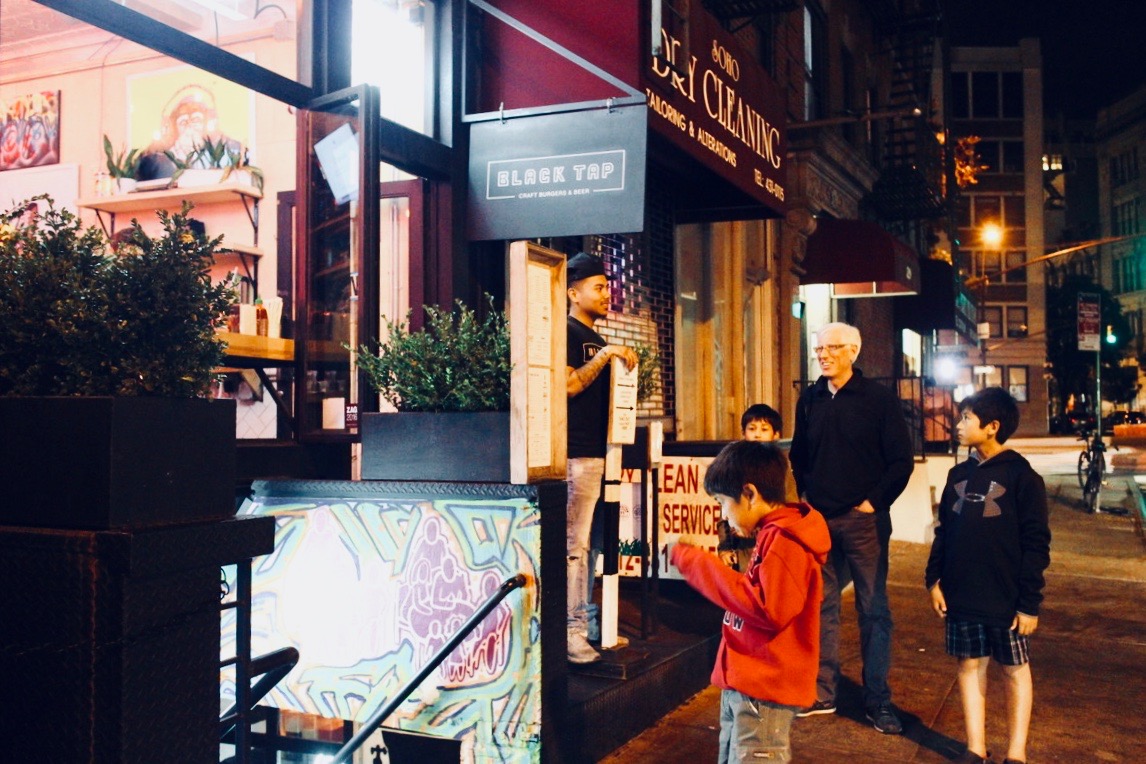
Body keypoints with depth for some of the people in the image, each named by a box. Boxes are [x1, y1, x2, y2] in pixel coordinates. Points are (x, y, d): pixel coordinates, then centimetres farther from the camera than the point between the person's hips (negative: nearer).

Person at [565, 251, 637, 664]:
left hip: (600, 452, 9)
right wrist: (606, 355, -17)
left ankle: (590, 622, 18)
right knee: (573, 545, -7)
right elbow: (571, 384, -17)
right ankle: (571, 630, -4)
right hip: (576, 455, -9)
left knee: (590, 544, 12)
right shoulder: (566, 333, -6)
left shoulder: (598, 341, 21)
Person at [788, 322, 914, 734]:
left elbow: (902, 460, -4)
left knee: (873, 609, 3)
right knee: (821, 605, 9)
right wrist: (804, 495, 7)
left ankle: (878, 699, 12)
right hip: (818, 518, 4)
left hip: (863, 519, -4)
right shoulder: (809, 400, 8)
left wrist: (874, 501, -9)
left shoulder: (879, 399, -4)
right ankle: (822, 692, 18)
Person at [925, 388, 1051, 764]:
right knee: (970, 665, 10)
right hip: (962, 596, 5)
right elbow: (944, 531, 12)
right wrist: (934, 579, 5)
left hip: (1006, 599, -5)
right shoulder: (959, 474, 7)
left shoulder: (1021, 476, -9)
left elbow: (1036, 544, -10)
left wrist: (1030, 602, -12)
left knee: (1015, 669, 9)